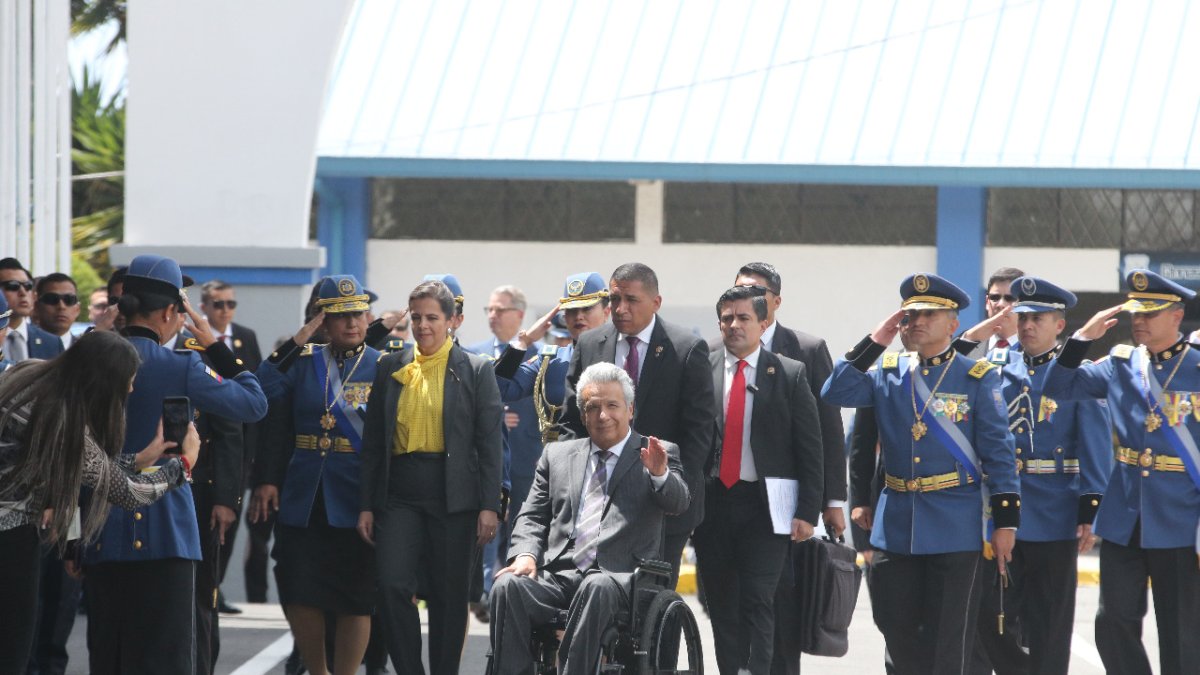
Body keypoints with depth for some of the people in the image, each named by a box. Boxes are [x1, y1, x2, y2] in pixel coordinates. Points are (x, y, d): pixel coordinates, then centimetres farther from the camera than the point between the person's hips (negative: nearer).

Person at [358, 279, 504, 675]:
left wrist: (489, 506, -7)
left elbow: (490, 443, 0)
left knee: (449, 597, 2)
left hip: (454, 495, -2)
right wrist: (367, 505, 7)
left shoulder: (476, 370, 2)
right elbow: (373, 441, 13)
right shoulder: (391, 369, 11)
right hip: (399, 493, 2)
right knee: (392, 585, -12)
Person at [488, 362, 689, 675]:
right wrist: (525, 554, -3)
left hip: (620, 580, -3)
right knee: (508, 585, -28)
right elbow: (533, 516, 19)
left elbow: (678, 503, -5)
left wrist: (660, 474, -27)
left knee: (597, 587, -38)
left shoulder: (658, 455, 12)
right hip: (558, 576, 3)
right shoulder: (557, 455, 22)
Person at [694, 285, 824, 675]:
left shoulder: (790, 375, 1)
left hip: (764, 507, -3)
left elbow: (810, 450, 0)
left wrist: (807, 511, -6)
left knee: (757, 602, -9)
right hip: (713, 502, 3)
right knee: (722, 606, 8)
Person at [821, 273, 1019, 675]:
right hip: (896, 524, 4)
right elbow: (836, 393, -4)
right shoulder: (888, 374, 9)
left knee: (947, 638, 0)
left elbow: (998, 451, -4)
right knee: (896, 627, 8)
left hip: (955, 529, -4)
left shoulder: (978, 378, -2)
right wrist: (874, 343, -5)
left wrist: (1006, 520, -9)